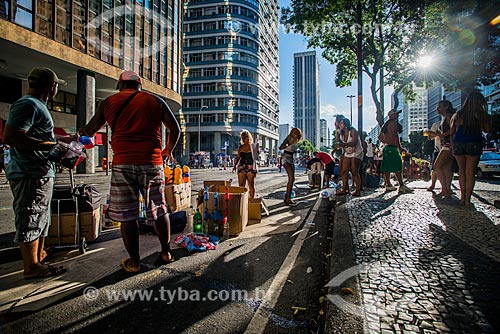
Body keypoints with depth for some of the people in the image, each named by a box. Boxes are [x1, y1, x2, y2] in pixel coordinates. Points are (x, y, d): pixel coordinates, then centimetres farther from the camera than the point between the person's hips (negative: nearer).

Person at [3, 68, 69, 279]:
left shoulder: (37, 105, 19)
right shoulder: (28, 104, -14)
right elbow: (10, 137, -25)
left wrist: (63, 139, 33)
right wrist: (50, 145, -24)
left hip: (41, 172, 11)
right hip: (30, 174, -11)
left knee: (41, 217, 20)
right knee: (30, 219, -3)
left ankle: (40, 255, 34)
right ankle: (32, 267, 7)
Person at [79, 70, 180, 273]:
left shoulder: (109, 102, 11)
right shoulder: (155, 101, 10)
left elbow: (90, 130, 21)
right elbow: (175, 129, 9)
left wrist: (81, 133, 45)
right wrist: (167, 151, 24)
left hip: (123, 164, 0)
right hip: (152, 163, 1)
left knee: (127, 214, 8)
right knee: (159, 210, 12)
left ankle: (134, 261, 17)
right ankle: (166, 253, 25)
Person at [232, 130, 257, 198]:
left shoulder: (252, 146, 4)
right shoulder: (241, 146, 11)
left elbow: (254, 157, 4)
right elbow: (238, 157, 14)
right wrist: (235, 165, 1)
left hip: (250, 167, -2)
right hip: (241, 167, 2)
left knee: (251, 185, 0)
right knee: (241, 185, 1)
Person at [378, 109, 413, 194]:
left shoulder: (385, 124, 18)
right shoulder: (394, 123, -8)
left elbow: (380, 137, 22)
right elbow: (395, 136, -17)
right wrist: (400, 148, -15)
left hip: (386, 148, 9)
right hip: (392, 148, -9)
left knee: (387, 168, 8)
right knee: (398, 167, -9)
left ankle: (388, 185, 12)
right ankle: (402, 186, -10)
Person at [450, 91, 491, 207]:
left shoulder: (458, 114, 6)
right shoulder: (482, 115, -3)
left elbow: (451, 133, 8)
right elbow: (487, 130, 5)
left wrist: (453, 146, 16)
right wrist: (488, 118, 16)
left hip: (458, 143, 3)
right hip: (474, 143, -2)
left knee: (462, 170, 15)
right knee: (470, 173, 1)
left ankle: (462, 196, 15)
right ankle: (467, 199, 2)